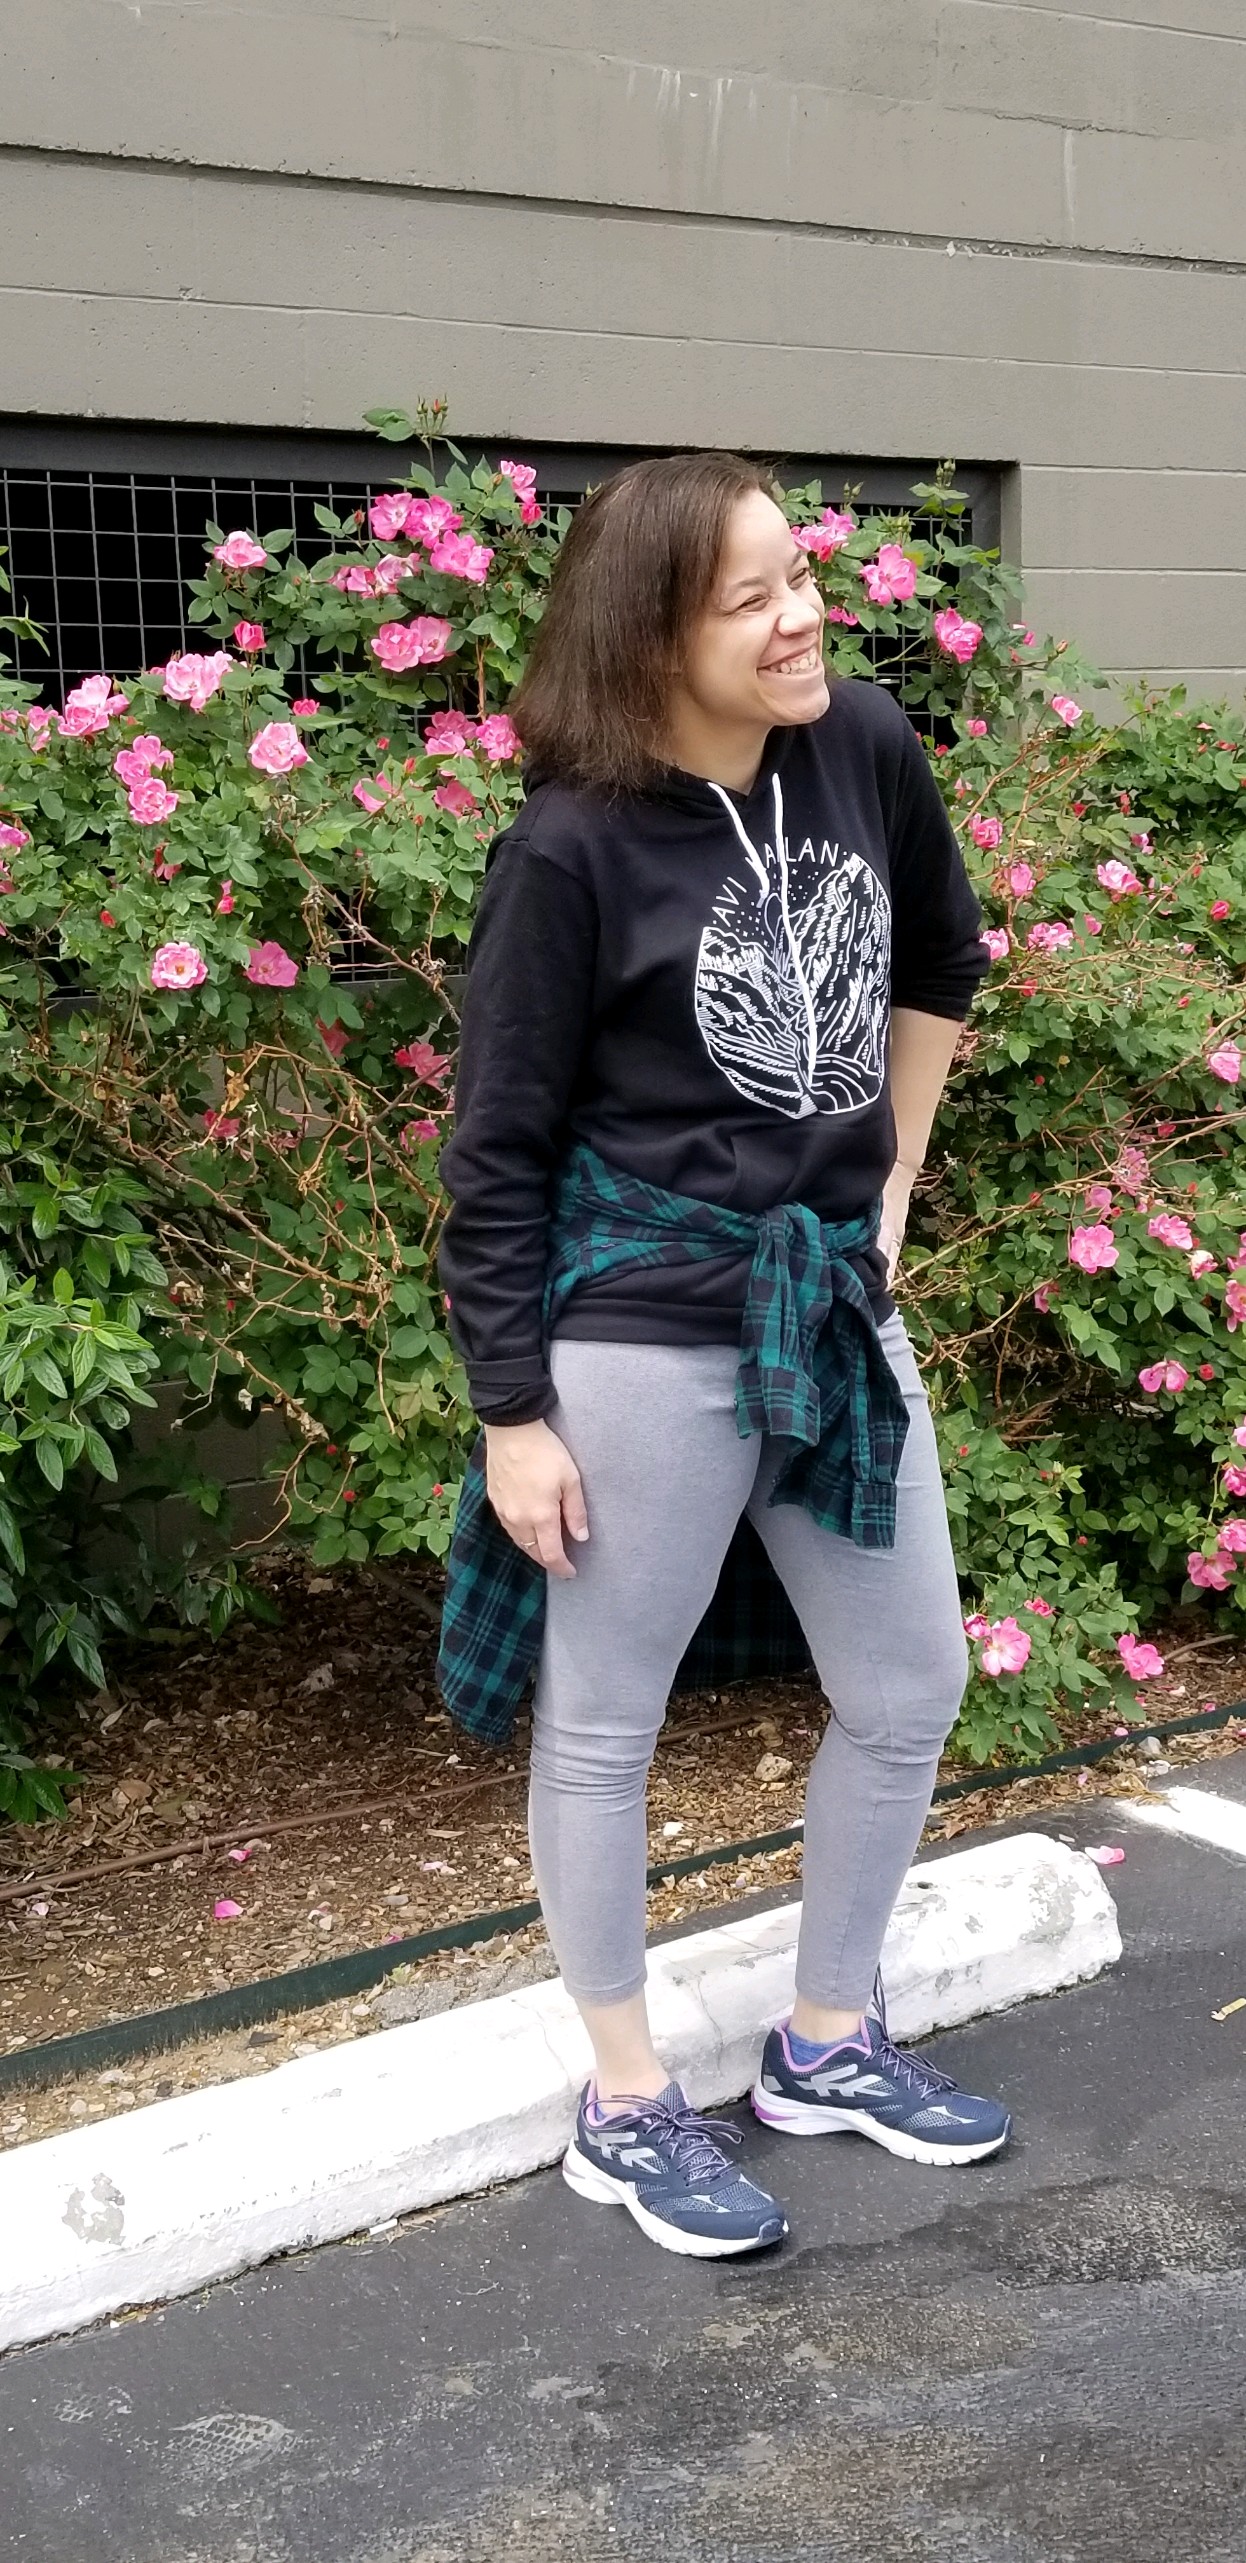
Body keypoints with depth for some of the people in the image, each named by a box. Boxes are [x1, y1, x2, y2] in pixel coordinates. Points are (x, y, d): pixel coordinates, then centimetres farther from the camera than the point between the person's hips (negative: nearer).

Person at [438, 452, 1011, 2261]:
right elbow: (499, 1150, -11)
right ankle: (626, 2110, 28)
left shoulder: (867, 751, -2)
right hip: (640, 1333, -6)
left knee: (911, 1694, 15)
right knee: (605, 1724, 8)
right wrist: (512, 1410, -11)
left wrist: (888, 1185, 14)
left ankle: (829, 2044, 36)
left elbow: (940, 965, 18)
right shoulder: (572, 848, -16)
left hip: (834, 1304, 6)